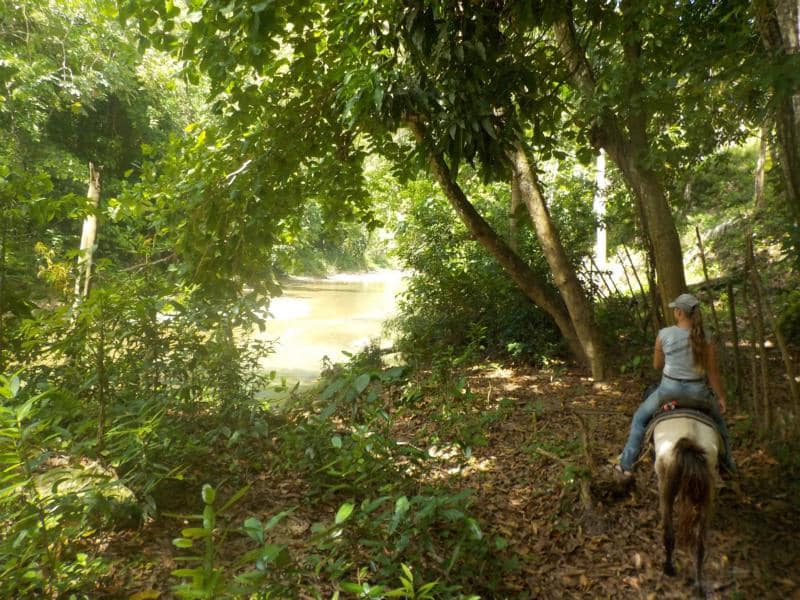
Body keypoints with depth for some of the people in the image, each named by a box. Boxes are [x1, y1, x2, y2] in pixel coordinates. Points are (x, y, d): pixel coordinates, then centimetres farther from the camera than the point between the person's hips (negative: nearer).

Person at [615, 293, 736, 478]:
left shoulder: (664, 334, -14)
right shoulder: (706, 340, -12)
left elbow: (656, 365, -2)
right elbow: (713, 373, -6)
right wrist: (721, 396, 8)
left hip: (669, 388, -1)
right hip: (697, 391, 1)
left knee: (640, 418, 21)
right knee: (717, 418, 35)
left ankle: (626, 465, 20)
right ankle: (727, 463, 44)